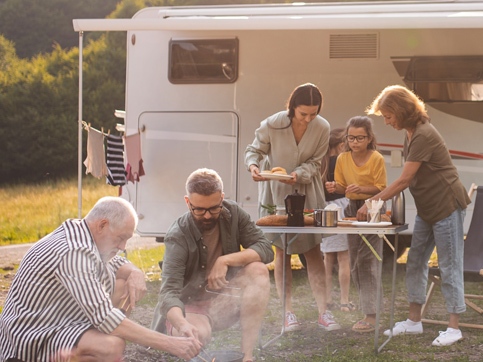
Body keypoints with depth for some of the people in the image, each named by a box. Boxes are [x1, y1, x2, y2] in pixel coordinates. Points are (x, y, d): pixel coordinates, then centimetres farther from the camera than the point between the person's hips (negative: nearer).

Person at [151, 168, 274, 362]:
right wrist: (182, 324, -51)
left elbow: (265, 249, -10)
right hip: (188, 307, -5)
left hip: (222, 301, 5)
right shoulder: (178, 236, -21)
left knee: (258, 271, -22)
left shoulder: (233, 213, -6)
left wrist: (226, 260, -25)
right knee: (197, 334, -39)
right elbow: (169, 291, -30)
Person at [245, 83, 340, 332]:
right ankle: (288, 312, 8)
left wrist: (299, 174, -25)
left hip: (307, 192, 2)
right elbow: (254, 150, -6)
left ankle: (322, 311, 2)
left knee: (313, 251, -1)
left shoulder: (322, 128, -14)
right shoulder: (272, 125, -20)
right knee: (282, 251, 2)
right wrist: (253, 166, -28)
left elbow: (314, 162, -5)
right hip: (276, 191, -1)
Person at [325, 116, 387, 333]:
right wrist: (334, 187, -12)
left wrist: (361, 189, -25)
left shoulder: (377, 159, -9)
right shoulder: (343, 159, 5)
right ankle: (373, 304, 20)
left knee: (367, 261, -12)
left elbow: (381, 188, -9)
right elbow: (342, 186, 11)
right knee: (355, 264, 8)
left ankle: (371, 316, -12)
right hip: (352, 209, 6)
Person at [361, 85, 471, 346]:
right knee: (415, 262, 10)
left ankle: (454, 327, 2)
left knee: (449, 266, -4)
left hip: (447, 207, -10)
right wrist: (378, 198, 5)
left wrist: (372, 203, -17)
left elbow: (404, 180, -22)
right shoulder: (410, 134, 9)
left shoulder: (423, 136, -21)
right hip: (427, 209, 10)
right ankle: (414, 321, 18)